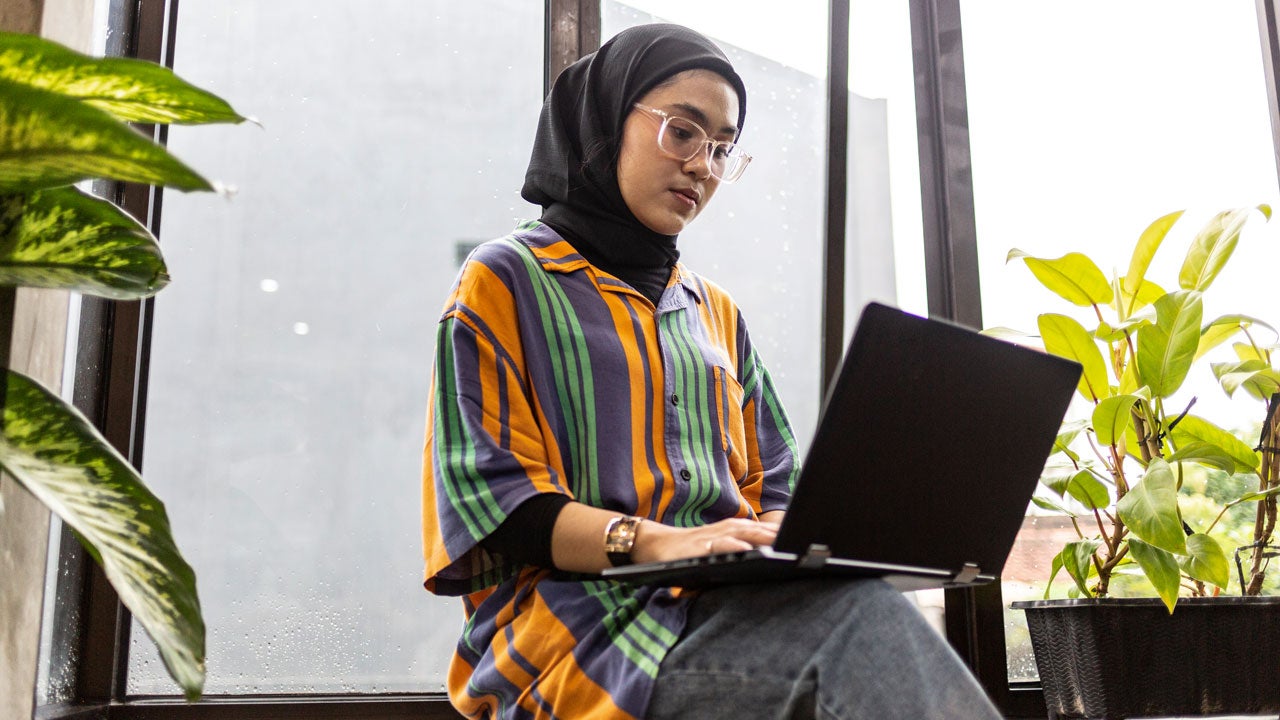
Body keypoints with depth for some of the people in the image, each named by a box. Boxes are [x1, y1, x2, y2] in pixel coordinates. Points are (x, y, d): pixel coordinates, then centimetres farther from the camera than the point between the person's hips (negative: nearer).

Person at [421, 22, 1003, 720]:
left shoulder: (716, 312, 26)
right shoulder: (504, 282, 8)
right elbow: (487, 498, -4)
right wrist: (651, 541, -20)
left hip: (733, 603, 5)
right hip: (586, 616, -5)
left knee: (859, 608, -32)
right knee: (860, 617, -34)